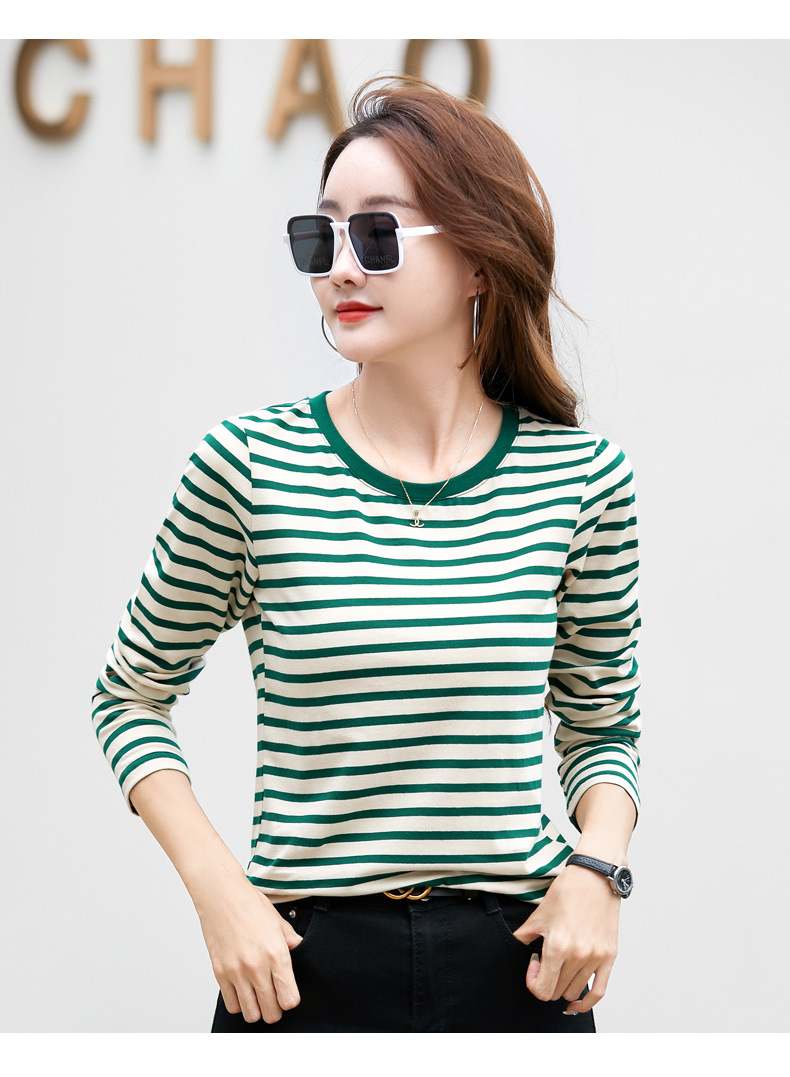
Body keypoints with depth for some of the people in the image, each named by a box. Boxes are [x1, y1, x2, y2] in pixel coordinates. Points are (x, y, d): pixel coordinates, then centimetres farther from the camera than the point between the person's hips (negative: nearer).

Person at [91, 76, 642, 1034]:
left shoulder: (581, 478, -1)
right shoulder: (247, 466, -6)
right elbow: (132, 694, 6)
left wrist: (596, 866, -6)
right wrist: (217, 889, -6)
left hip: (516, 964, 1)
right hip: (304, 967, -1)